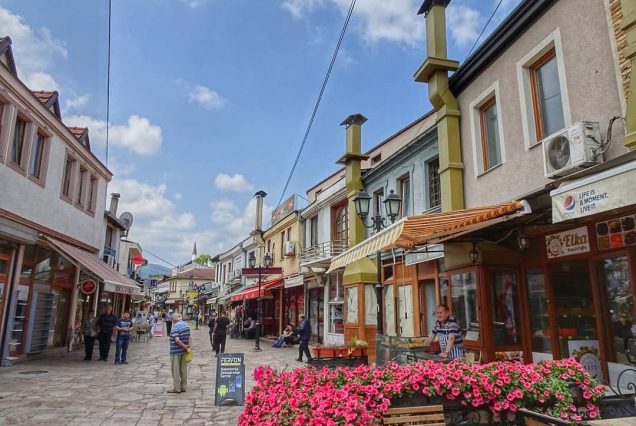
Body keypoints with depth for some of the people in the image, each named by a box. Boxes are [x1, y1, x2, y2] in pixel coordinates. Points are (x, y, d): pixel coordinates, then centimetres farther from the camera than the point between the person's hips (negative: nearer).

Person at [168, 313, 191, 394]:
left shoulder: (176, 327, -17)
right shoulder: (186, 325, 9)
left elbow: (177, 340, -26)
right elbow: (189, 337, 10)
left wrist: (184, 346, -18)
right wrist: (189, 345, 0)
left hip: (176, 351, -8)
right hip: (184, 351, 8)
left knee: (176, 370, 2)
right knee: (183, 369, 12)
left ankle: (177, 388, 8)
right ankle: (183, 387, 19)